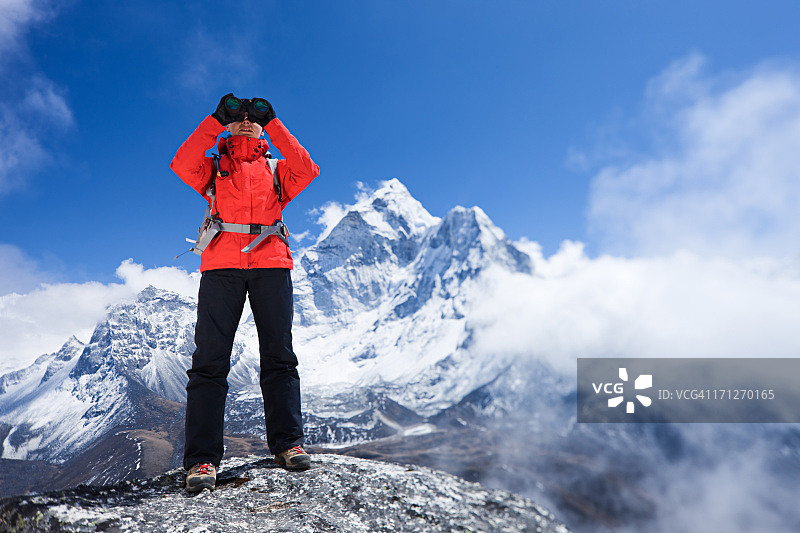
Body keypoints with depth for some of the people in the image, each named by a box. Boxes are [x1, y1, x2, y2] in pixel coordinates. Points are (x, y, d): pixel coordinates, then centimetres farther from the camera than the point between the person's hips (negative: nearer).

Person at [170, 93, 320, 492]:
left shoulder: (276, 170, 25)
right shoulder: (213, 167, 24)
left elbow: (306, 170, 3)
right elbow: (182, 164, 2)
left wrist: (273, 123, 5)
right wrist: (216, 119, 3)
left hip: (271, 264, 1)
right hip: (221, 264, -1)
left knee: (279, 355, -2)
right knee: (210, 359, -8)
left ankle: (287, 442, 3)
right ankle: (202, 458, -7)